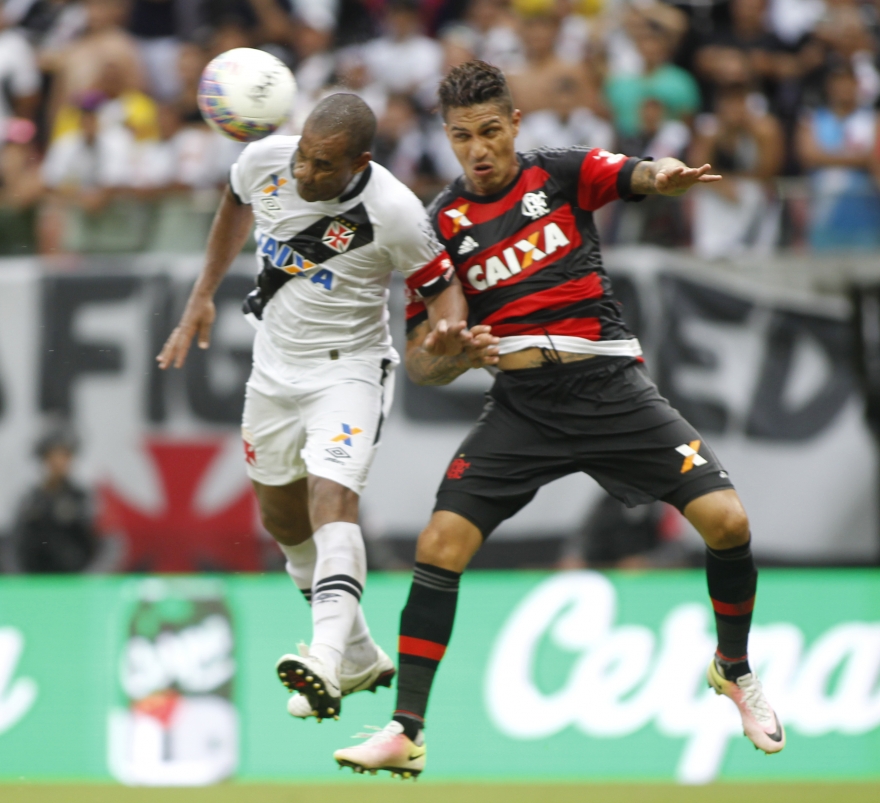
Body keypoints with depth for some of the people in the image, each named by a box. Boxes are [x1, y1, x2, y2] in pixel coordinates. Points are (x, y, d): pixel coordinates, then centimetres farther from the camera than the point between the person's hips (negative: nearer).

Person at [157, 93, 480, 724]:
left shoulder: (394, 214, -25)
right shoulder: (266, 160, -12)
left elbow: (441, 287, -12)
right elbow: (238, 207, 12)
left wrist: (450, 327, -35)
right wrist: (203, 297, 14)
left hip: (348, 370, -6)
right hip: (275, 364, 6)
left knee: (331, 494, -28)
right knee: (283, 518, 14)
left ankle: (326, 656, -44)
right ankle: (359, 658, 29)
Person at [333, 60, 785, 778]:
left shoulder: (561, 174, 0)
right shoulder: (441, 226, 2)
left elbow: (639, 176, -19)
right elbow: (421, 362, 3)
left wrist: (667, 176, -44)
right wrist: (454, 356, -21)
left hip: (612, 388, -1)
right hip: (522, 404, 1)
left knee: (726, 522, -13)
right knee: (439, 546, -15)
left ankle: (734, 669, 15)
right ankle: (406, 732, -8)